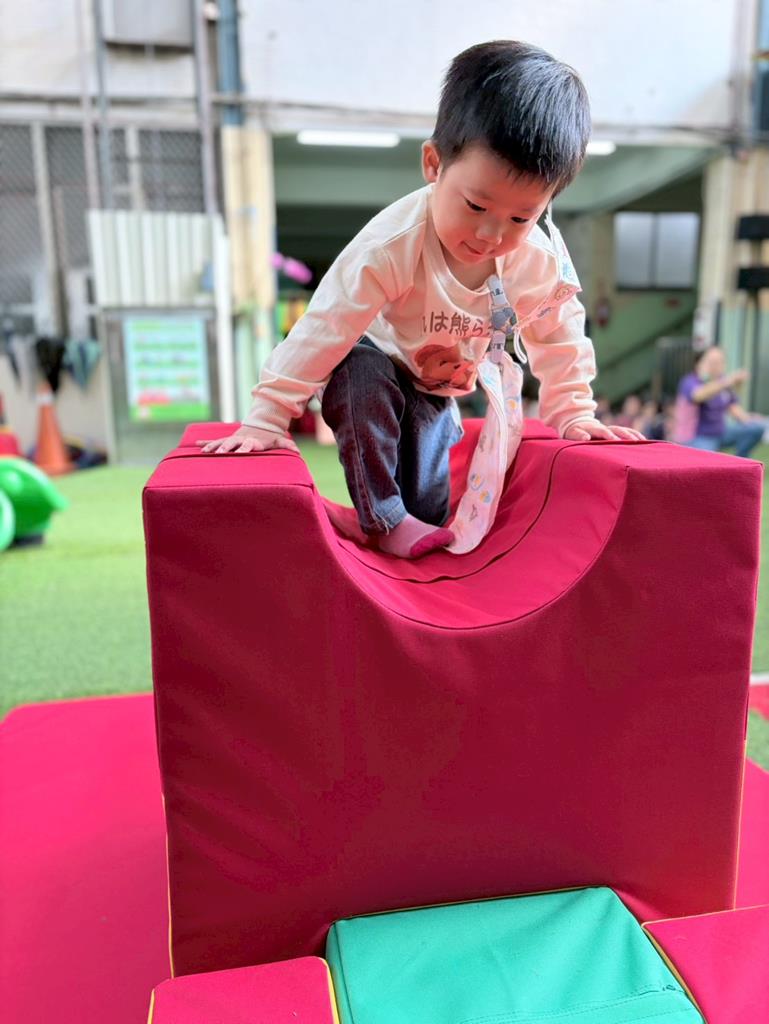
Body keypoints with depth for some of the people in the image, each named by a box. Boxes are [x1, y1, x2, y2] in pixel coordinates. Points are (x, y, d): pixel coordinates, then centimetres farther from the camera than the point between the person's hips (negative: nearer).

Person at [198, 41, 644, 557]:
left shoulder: (545, 262, -22)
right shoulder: (392, 244, -37)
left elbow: (560, 342, -4)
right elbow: (325, 329, -35)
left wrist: (575, 414, -5)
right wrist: (267, 417, -35)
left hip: (438, 390, 4)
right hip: (371, 363, -3)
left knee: (431, 506, -1)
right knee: (359, 373, -39)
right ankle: (383, 519, -23)